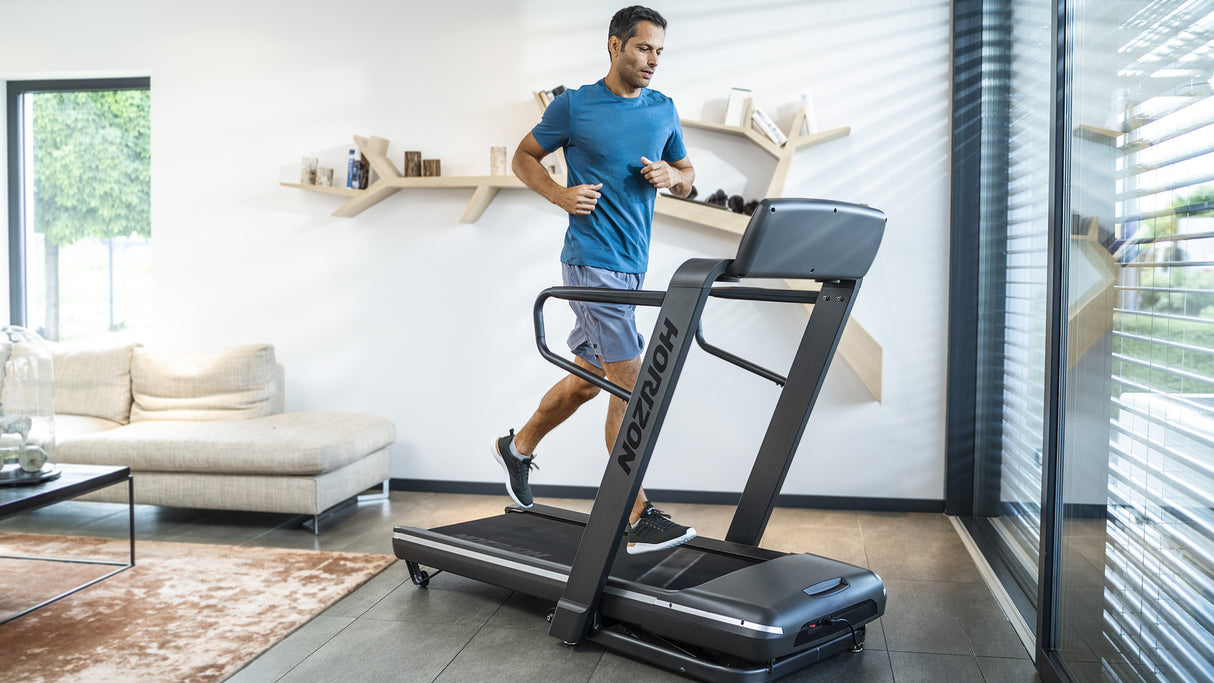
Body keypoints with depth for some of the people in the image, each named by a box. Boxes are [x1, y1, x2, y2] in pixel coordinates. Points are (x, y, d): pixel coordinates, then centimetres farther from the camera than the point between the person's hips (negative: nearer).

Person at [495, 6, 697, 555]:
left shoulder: (664, 111, 12)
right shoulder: (574, 106, -3)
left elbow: (687, 179, 19)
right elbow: (524, 157, 7)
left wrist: (671, 175, -4)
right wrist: (560, 194, -10)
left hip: (633, 264, 7)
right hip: (593, 260, -7)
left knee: (590, 375, 17)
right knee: (630, 384, -10)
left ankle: (517, 448, 38)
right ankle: (636, 520, -3)